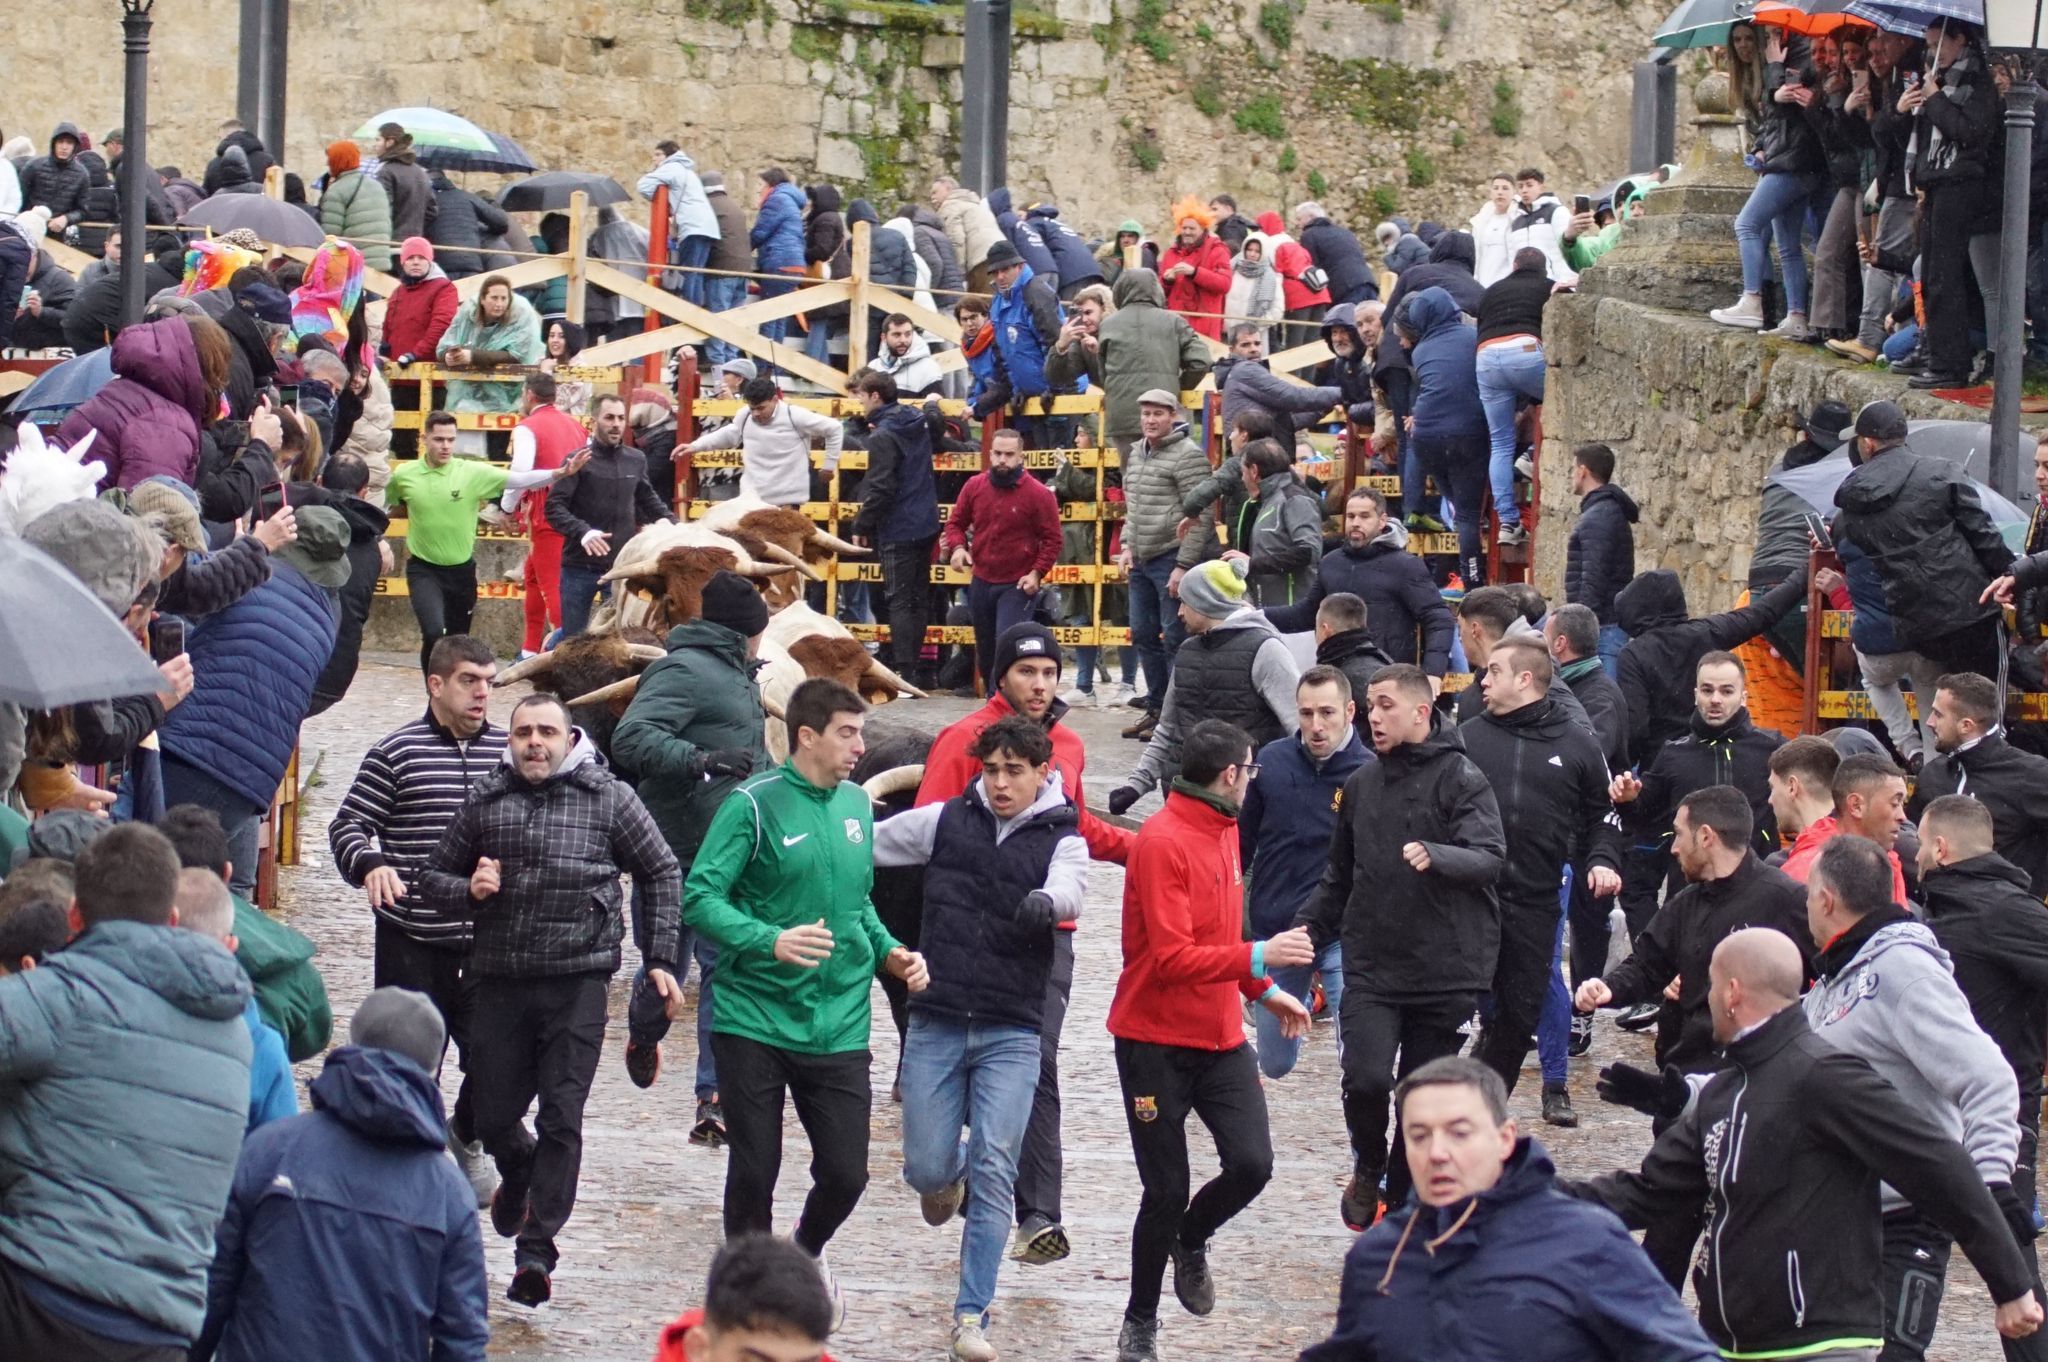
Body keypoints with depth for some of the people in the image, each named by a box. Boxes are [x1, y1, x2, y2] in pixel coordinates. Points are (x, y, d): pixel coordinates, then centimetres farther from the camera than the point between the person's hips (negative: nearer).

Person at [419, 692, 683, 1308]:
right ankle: (518, 1173, 43)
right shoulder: (485, 800, 8)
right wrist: (469, 891, -8)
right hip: (501, 981, 3)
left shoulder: (608, 797, 2)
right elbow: (433, 879, 15)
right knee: (493, 1116, 9)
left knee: (561, 1117, -8)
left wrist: (660, 960, 6)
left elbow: (661, 874, 11)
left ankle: (537, 1249, -6)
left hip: (578, 980, -3)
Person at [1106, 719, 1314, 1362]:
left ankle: (1190, 1239, 24)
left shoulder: (1224, 833, 8)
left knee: (1252, 1164, -8)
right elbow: (1172, 957, -24)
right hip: (1157, 1043, -7)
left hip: (1221, 1040, 7)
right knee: (1166, 1191, -1)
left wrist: (1264, 991, 17)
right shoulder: (1163, 841, -18)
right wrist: (1259, 957, -26)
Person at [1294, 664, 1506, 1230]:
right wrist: (1305, 931, 13)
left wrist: (1435, 857, -38)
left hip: (1445, 971, -3)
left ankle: (1399, 1200, 22)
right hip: (1371, 967, 3)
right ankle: (1368, 1168, 11)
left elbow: (1490, 857, -20)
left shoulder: (1461, 779, -5)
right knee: (1366, 1080, -17)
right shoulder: (1361, 784, 12)